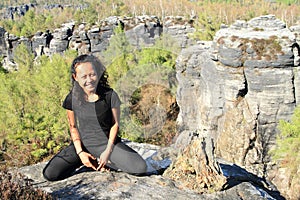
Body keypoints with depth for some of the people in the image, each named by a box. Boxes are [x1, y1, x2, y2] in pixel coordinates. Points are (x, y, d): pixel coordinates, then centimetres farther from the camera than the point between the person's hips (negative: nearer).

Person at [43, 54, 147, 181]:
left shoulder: (110, 95, -13)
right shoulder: (72, 98, -9)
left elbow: (115, 124, -5)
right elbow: (73, 127, 2)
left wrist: (108, 151, -12)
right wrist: (80, 152, -9)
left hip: (107, 143, -1)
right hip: (83, 144, 2)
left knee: (141, 168, -22)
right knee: (50, 174, -16)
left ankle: (103, 161, 1)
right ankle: (91, 161, 5)